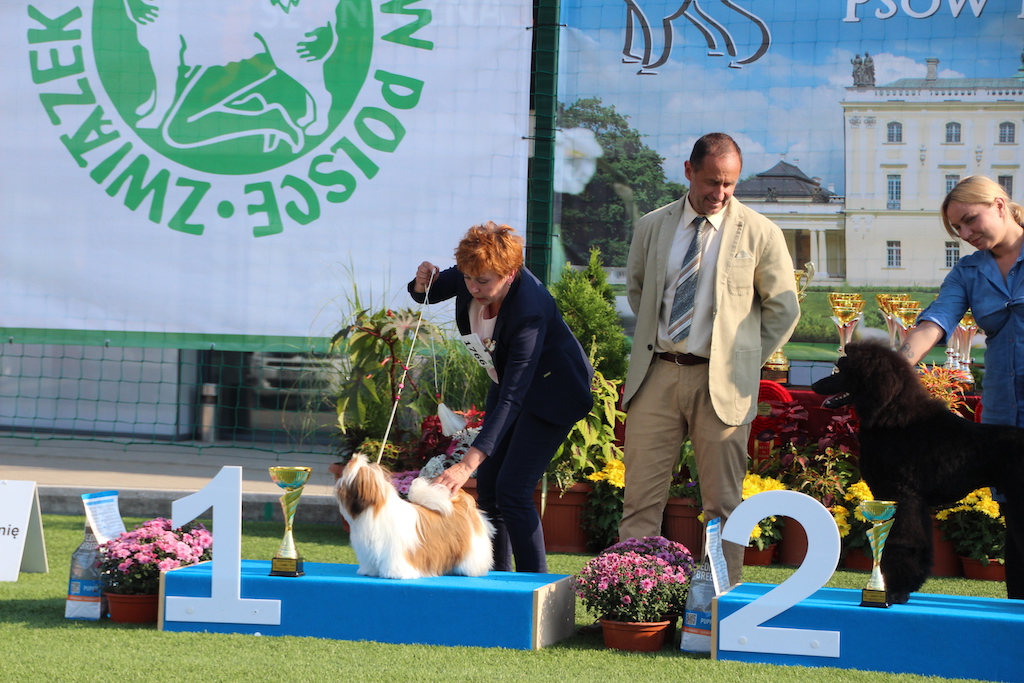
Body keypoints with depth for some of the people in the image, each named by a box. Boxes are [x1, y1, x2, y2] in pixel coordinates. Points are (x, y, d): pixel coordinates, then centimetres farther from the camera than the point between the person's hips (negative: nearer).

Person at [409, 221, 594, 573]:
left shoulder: (529, 310, -38)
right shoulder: (469, 276, -18)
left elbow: (512, 398, -41)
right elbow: (428, 292, 6)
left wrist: (468, 463, -47)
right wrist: (423, 282, -22)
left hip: (551, 391, -8)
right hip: (508, 381, 8)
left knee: (512, 489, -17)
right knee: (487, 484, 2)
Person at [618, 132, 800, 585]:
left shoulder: (759, 233, -2)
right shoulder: (652, 227, 7)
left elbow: (784, 309, 5)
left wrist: (745, 363, 3)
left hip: (720, 382, -2)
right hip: (656, 375, 2)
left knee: (723, 504, 1)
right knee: (641, 497, 0)